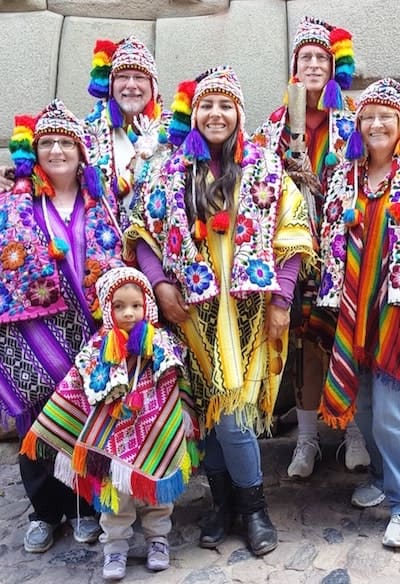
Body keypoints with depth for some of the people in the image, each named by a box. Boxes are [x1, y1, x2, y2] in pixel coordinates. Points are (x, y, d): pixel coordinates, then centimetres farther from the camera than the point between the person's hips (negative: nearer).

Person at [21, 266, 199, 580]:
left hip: (156, 438, 0)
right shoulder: (98, 349, -5)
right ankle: (115, 546, 28)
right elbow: (73, 393, -1)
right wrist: (43, 429, -1)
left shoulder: (165, 345, -5)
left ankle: (158, 538, 35)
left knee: (156, 490, 15)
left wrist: (185, 425, 7)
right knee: (115, 494, 10)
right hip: (112, 441, 0)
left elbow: (179, 391, 4)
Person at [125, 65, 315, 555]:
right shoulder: (172, 171, 8)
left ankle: (252, 505, 16)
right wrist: (160, 285, -6)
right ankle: (224, 502, 26)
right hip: (196, 311, 2)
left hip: (249, 310, -2)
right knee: (208, 408, 7)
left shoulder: (265, 167, 4)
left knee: (231, 412, -7)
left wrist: (280, 300, -6)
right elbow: (147, 234, 8)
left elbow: (290, 237, 0)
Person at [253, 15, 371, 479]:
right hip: (298, 244, 1)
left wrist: (315, 180, -13)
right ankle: (307, 438, 14)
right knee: (307, 336, 3)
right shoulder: (278, 122, 11)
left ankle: (354, 433, 16)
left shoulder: (352, 119, 5)